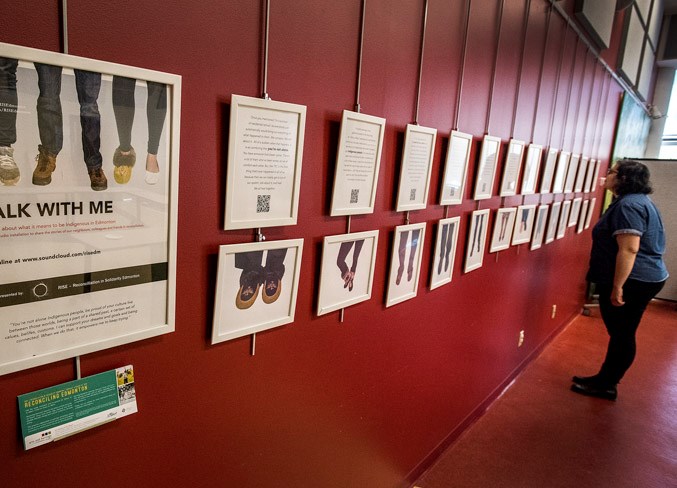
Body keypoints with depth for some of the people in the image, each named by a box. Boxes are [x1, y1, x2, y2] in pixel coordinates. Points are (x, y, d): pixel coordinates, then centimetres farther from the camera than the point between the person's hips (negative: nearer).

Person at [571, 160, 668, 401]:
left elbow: (629, 249, -27)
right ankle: (605, 379, 30)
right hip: (644, 278, 10)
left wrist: (617, 287, -25)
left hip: (632, 281, -10)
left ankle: (606, 386, 16)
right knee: (621, 333, 17)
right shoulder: (639, 201, 16)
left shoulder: (628, 205, -19)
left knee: (622, 335, 2)